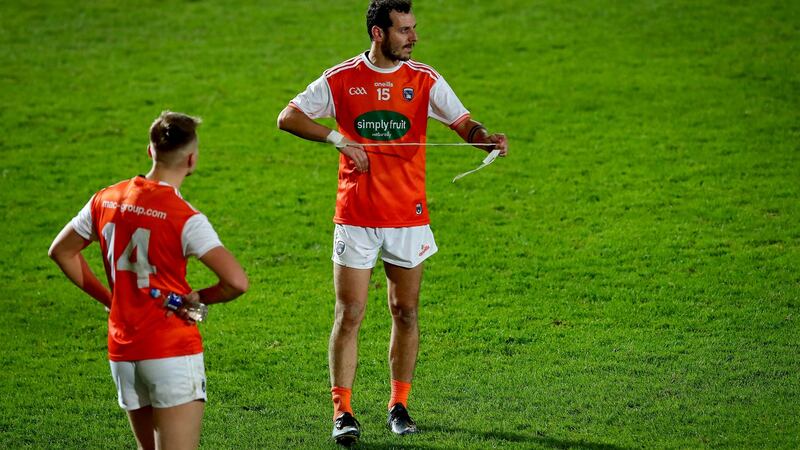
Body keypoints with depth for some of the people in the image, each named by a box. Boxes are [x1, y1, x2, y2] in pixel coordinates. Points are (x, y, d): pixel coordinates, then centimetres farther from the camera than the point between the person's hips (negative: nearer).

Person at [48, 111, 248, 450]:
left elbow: (61, 251, 17)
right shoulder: (185, 218, -14)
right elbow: (237, 281, -21)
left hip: (121, 352, 6)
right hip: (173, 353, -6)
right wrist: (199, 297, -1)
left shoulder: (106, 200, 4)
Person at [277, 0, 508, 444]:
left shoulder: (424, 79, 1)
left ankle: (399, 406, 20)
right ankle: (342, 411, 1)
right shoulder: (341, 79, -2)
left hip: (408, 217, 2)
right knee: (349, 314, -3)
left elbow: (463, 122, -5)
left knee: (406, 312, 8)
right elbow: (288, 117, -2)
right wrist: (336, 137, -15)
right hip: (355, 219, -2)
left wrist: (487, 138, -28)